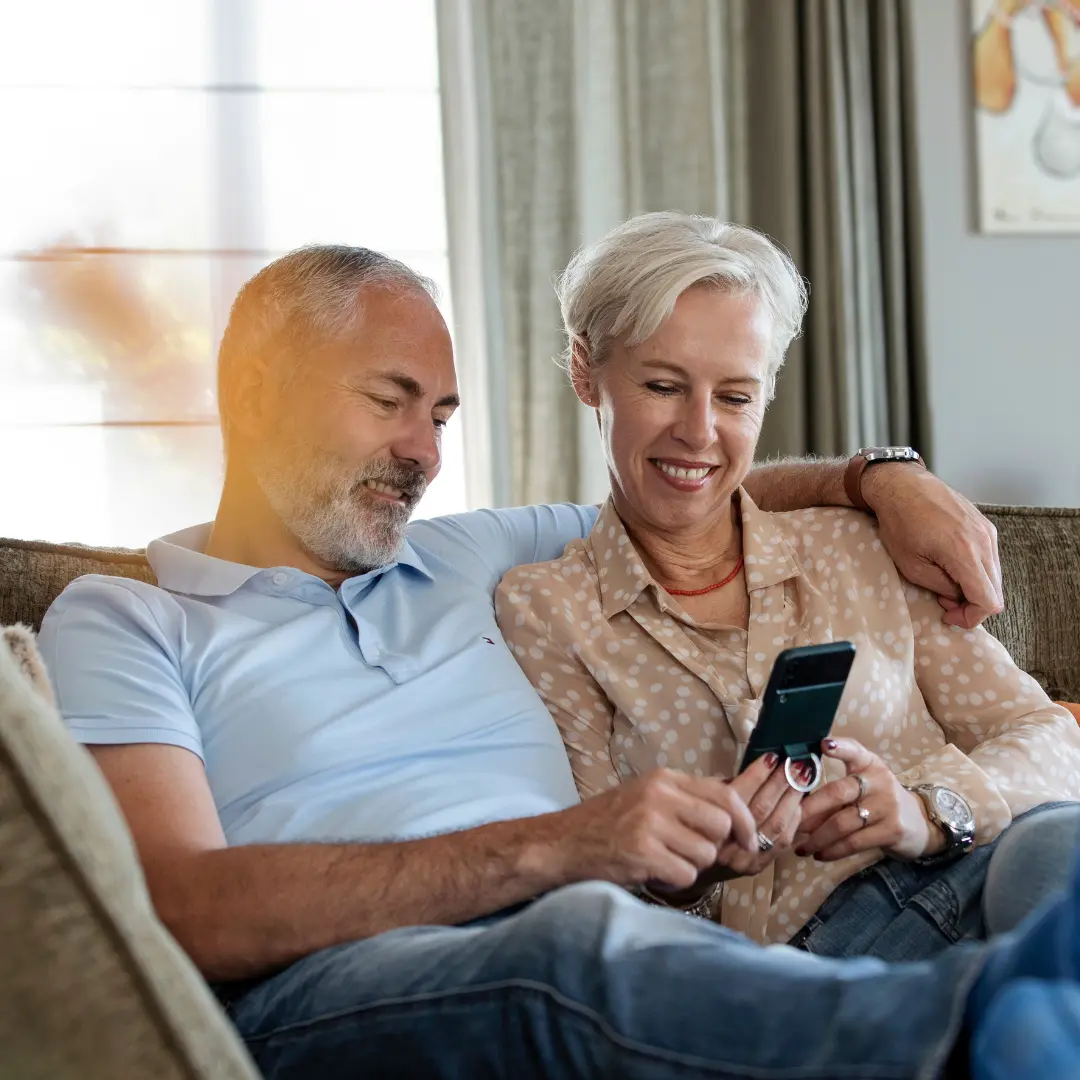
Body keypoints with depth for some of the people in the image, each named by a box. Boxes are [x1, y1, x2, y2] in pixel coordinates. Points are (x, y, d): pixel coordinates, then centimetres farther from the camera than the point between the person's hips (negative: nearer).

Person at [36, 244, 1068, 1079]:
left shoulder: (475, 558, 30)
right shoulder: (118, 622, 11)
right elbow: (182, 908, -7)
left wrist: (882, 475, 24)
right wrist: (547, 847, -15)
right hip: (326, 993, -4)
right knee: (580, 939, -41)